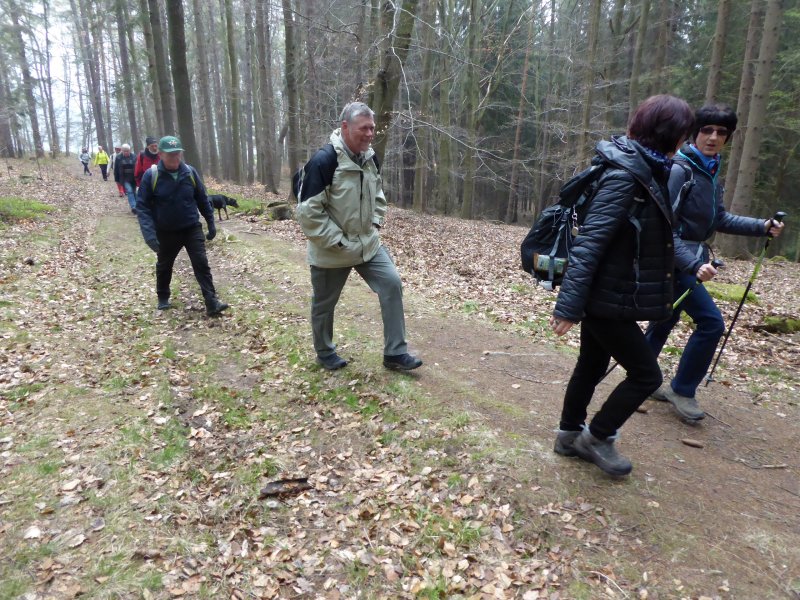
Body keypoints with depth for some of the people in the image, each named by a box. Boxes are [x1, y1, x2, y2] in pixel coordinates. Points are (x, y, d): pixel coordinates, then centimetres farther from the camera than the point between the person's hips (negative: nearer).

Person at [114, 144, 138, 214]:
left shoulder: (134, 157, 0)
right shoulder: (118, 158, 0)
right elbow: (116, 170, 3)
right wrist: (117, 180, 2)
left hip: (133, 178, 2)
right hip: (125, 179, -2)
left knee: (133, 192, 10)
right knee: (129, 191, -16)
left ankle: (135, 207, 22)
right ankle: (133, 207, -23)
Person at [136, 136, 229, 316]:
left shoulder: (190, 172, -4)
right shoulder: (151, 175, -12)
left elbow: (202, 200, 6)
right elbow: (142, 206, -12)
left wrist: (211, 223, 6)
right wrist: (149, 233, -23)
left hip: (192, 228, 1)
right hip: (165, 232, 0)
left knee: (202, 264, -8)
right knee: (164, 266, 18)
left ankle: (212, 303, -9)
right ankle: (163, 298, 39)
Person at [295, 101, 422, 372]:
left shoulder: (370, 158, 2)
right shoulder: (324, 161, -21)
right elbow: (308, 211, -22)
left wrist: (375, 223, 6)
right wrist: (337, 240, -20)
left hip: (368, 244, 6)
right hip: (331, 251, -6)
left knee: (392, 284, -3)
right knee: (324, 303, 10)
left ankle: (395, 353, 7)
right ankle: (325, 353, 35)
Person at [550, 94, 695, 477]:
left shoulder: (646, 171, 10)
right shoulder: (624, 176, -20)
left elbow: (655, 238, 20)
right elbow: (589, 243, -26)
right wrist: (568, 306, -28)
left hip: (604, 297, 9)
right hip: (606, 299, -9)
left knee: (592, 367, 19)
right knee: (645, 374, 4)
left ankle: (569, 436, 35)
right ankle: (596, 437, 20)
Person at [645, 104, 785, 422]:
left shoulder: (711, 172, 10)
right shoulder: (680, 169, -17)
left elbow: (719, 219, 19)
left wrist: (762, 226, 11)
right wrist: (693, 264, -30)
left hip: (689, 258, 9)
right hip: (674, 261, -9)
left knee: (664, 322, 16)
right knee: (711, 322, -9)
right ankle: (682, 389, 6)